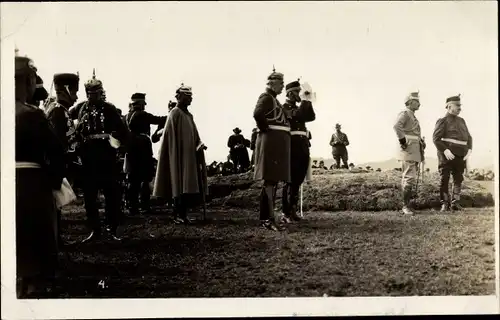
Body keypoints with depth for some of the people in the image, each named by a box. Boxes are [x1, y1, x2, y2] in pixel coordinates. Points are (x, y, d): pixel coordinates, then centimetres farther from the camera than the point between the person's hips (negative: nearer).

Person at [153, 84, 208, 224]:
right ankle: (178, 214, -4)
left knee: (188, 186, 6)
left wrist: (200, 145, 3)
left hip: (190, 156, 9)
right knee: (181, 186, -9)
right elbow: (172, 138, -13)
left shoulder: (189, 115, 17)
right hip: (179, 156, -8)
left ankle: (183, 214, 11)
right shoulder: (175, 113, -8)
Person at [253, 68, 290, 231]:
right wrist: (265, 129, -15)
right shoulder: (266, 97, -8)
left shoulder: (273, 99, 22)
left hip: (278, 143, 10)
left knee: (272, 179, 11)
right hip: (271, 141, -10)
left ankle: (266, 216, 16)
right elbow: (257, 114, -27)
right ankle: (270, 217, -11)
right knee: (270, 179, -11)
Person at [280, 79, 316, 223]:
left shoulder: (298, 108, 23)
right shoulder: (284, 107, -4)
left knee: (298, 180, 9)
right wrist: (304, 100, -13)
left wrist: (308, 101, 4)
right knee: (291, 180, -8)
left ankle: (293, 210, 15)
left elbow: (311, 117, 12)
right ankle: (286, 213, -5)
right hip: (293, 148, -8)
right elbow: (297, 115, -22)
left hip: (302, 148, 8)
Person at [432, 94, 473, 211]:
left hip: (460, 156, 6)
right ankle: (445, 203, 5)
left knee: (458, 179, 4)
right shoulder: (442, 120, -1)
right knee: (444, 179, -2)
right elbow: (436, 138, -10)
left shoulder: (461, 121, 18)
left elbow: (468, 137, 18)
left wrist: (469, 150, 0)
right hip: (446, 155, -6)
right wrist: (445, 150, -20)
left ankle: (455, 203, 10)